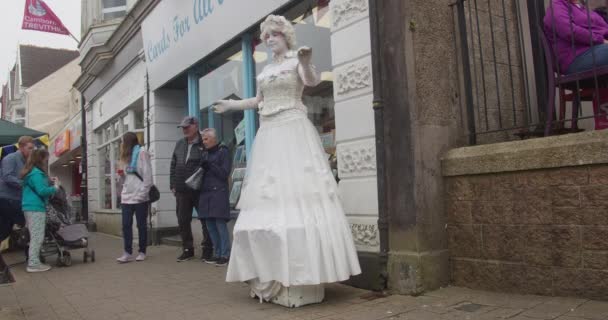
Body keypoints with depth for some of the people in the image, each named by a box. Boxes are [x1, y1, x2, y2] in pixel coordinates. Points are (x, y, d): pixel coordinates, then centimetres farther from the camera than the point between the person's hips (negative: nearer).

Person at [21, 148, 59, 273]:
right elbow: (42, 191, -20)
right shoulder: (36, 173, -14)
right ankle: (33, 264, -5)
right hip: (36, 208, -10)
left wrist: (49, 182, 10)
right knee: (38, 237, -7)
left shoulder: (32, 172, 17)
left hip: (31, 207, 10)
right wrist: (55, 187, -6)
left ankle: (33, 261, 15)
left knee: (35, 237, 12)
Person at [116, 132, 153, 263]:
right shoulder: (126, 156, 19)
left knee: (141, 225, 3)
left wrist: (143, 193, -16)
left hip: (140, 197, -7)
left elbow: (147, 175, -11)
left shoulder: (141, 153, -4)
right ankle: (128, 253, 3)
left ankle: (142, 252, 11)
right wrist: (121, 175, 0)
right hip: (126, 196, 7)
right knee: (126, 225, 1)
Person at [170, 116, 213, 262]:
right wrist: (173, 184, 11)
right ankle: (187, 249, 21)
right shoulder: (180, 144, 13)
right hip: (182, 190, 6)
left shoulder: (204, 144, -6)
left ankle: (207, 249, 16)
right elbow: (173, 165, 16)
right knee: (183, 221, 9)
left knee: (205, 219, 4)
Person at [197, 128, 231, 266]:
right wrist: (202, 168, 3)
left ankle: (225, 255, -2)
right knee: (210, 225, 7)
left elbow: (225, 173, -7)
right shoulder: (205, 154, 19)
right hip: (206, 193, 7)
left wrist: (210, 165, -11)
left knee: (220, 224, -8)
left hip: (219, 192, -7)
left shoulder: (223, 152, -1)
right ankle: (218, 254, 16)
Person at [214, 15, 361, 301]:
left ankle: (301, 273, -9)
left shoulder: (296, 61, 3)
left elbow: (312, 81, -18)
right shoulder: (266, 70, 21)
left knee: (297, 196, -13)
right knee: (268, 201, 2)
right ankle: (271, 273, 9)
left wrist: (306, 63, -37)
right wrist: (231, 105, 39)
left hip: (293, 132, -7)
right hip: (268, 135, 7)